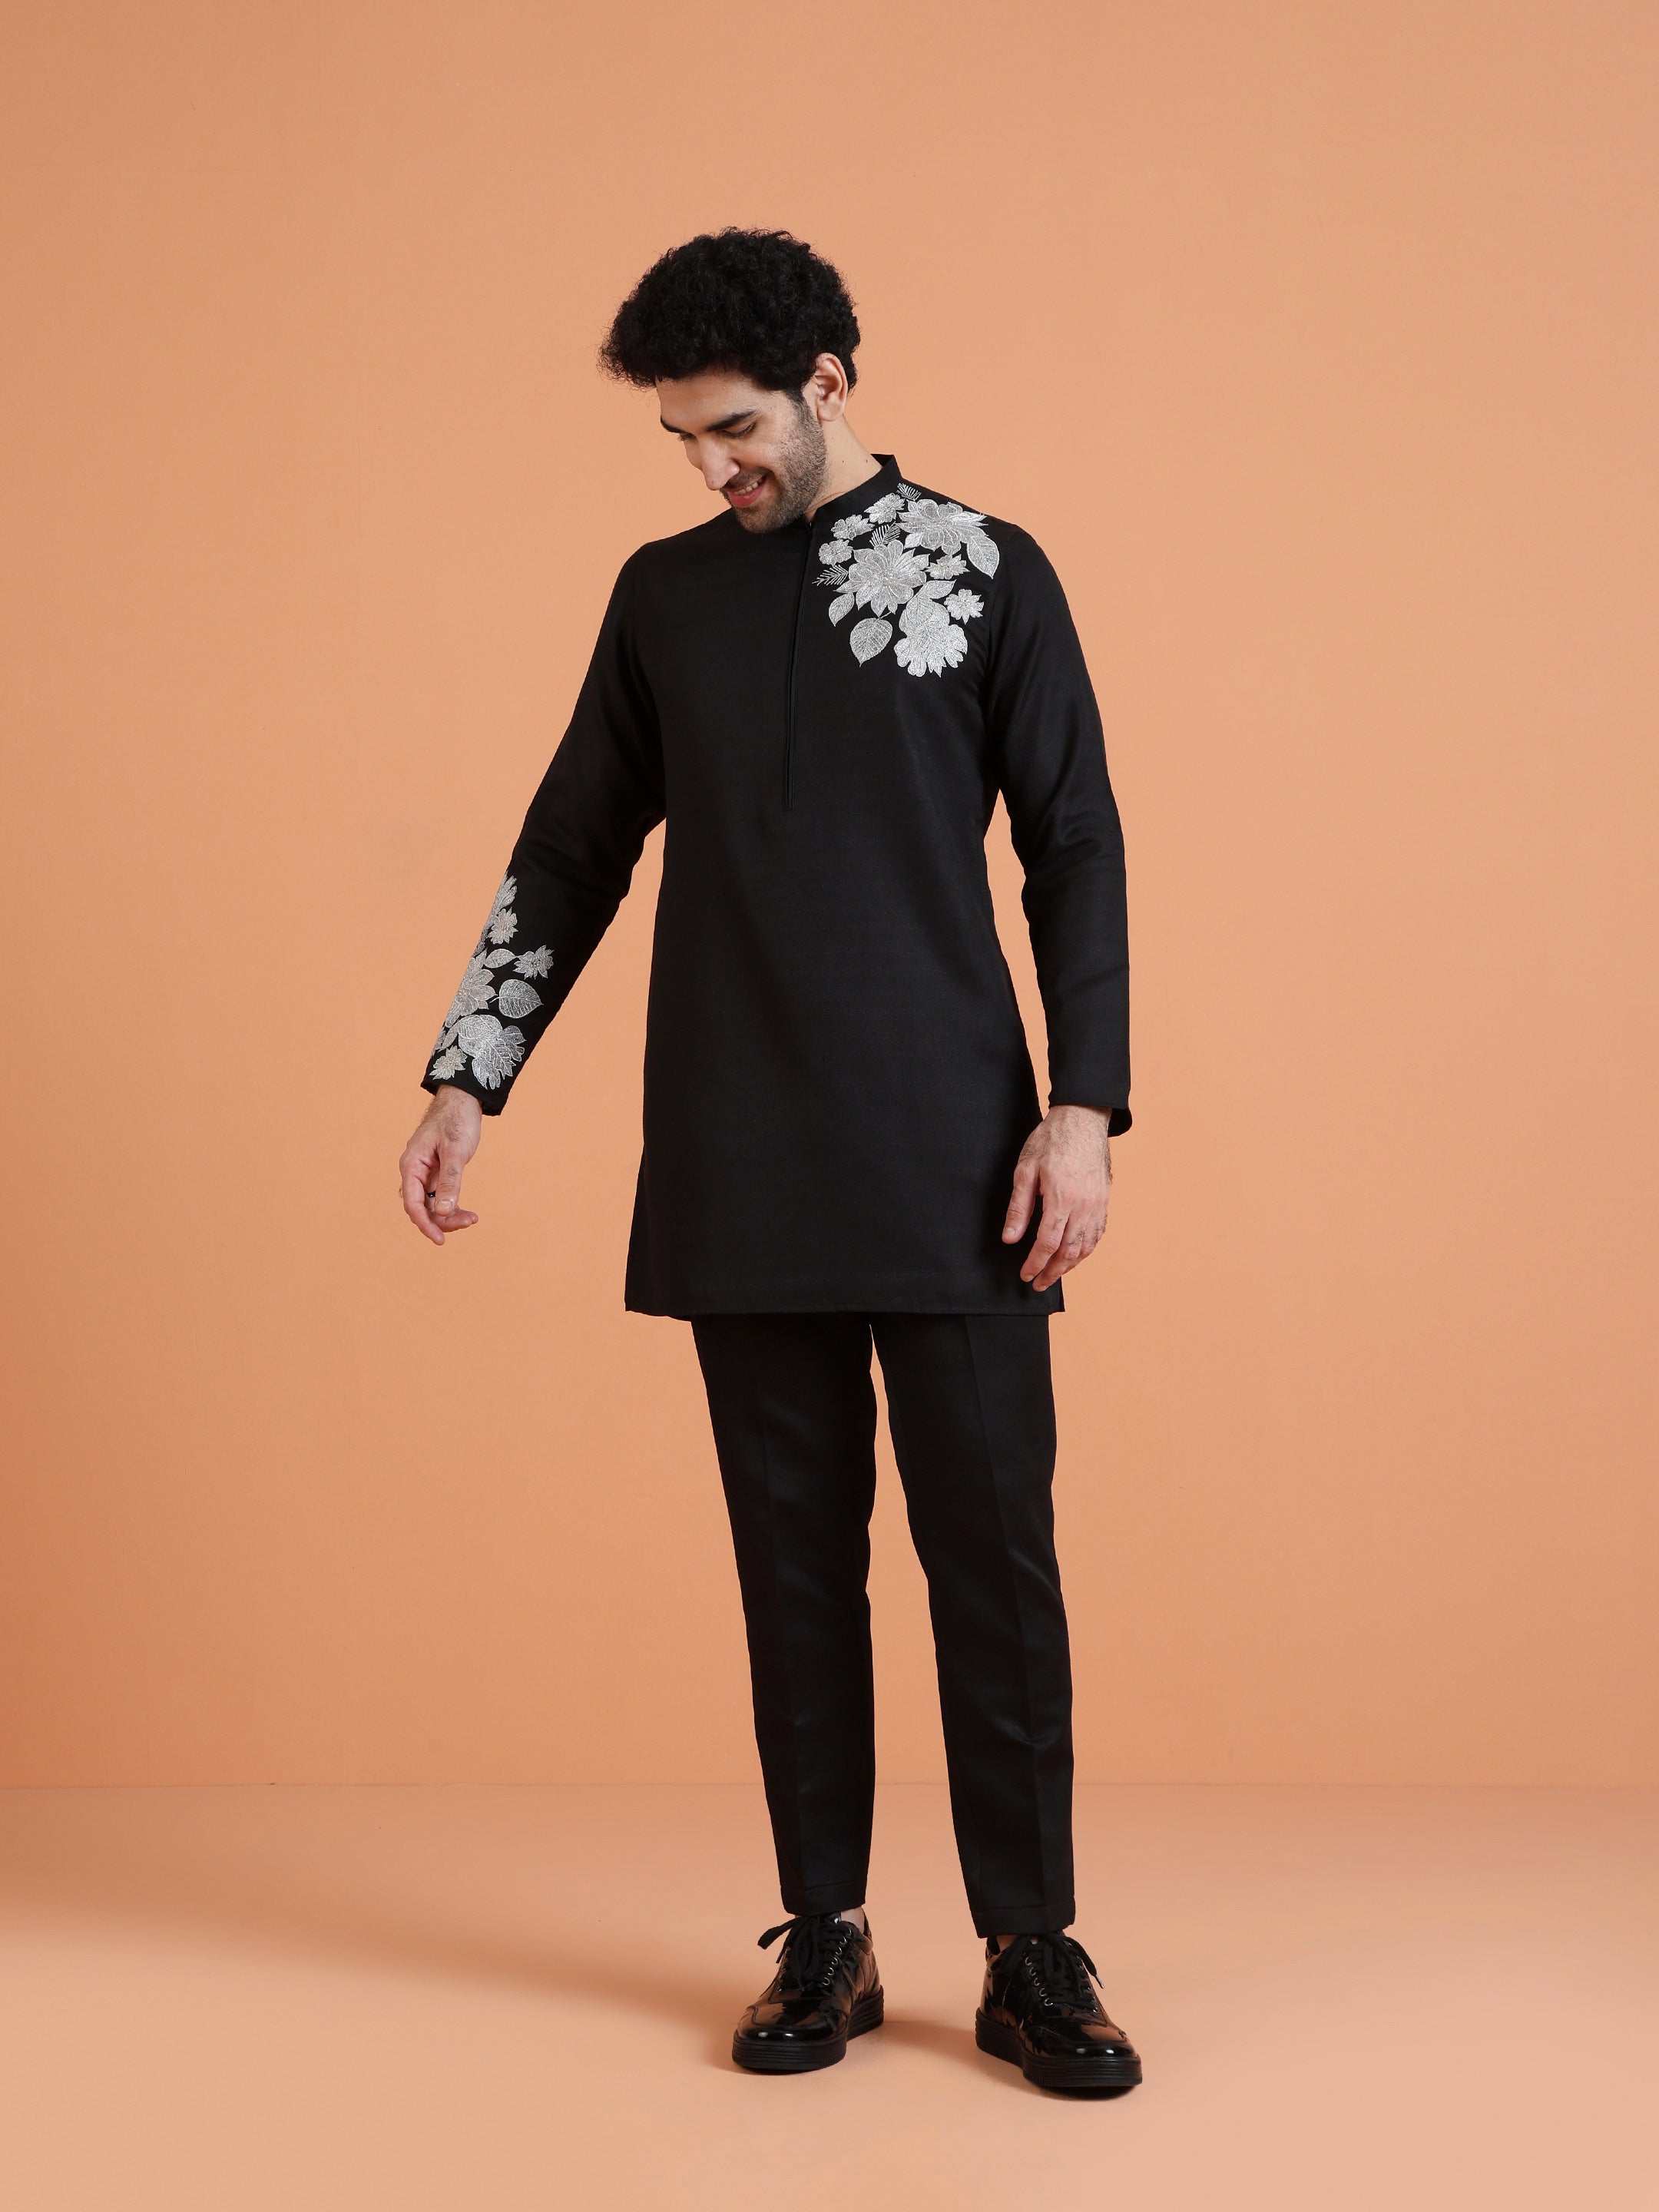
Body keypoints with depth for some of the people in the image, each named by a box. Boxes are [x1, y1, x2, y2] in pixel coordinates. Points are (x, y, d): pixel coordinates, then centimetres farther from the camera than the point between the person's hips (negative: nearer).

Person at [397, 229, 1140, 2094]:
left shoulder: (988, 574, 5)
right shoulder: (667, 594, 13)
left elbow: (1075, 849, 4)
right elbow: (571, 852, 16)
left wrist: (1084, 1105, -5)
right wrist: (467, 1081, 10)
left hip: (953, 1168, -2)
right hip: (739, 1176, 2)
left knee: (994, 1551, -1)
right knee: (794, 1552, 6)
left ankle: (1033, 1956, 9)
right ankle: (826, 1940, 17)